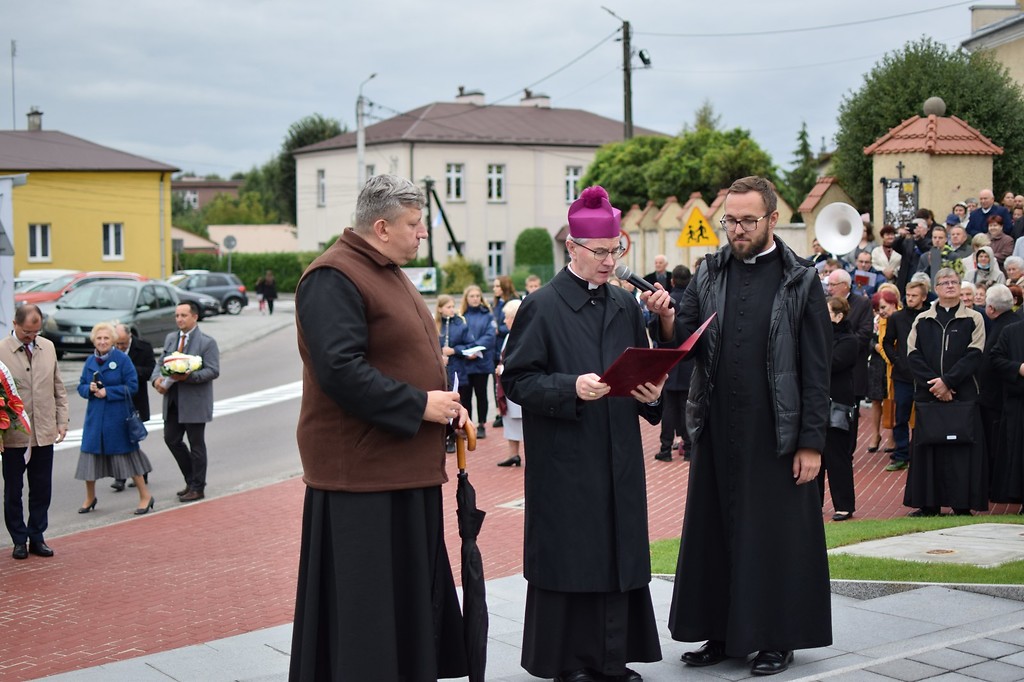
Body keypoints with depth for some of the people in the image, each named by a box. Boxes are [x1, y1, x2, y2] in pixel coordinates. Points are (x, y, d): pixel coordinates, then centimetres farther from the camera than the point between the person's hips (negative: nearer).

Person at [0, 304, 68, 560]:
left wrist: (62, 421, 7)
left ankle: (37, 538, 19)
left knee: (42, 490, 9)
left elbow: (58, 388, 13)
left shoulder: (48, 347, 7)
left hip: (44, 433, 4)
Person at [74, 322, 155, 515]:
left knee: (127, 454, 0)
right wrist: (90, 389, -12)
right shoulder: (90, 361, 7)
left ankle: (145, 496, 11)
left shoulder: (122, 359, -8)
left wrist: (107, 392, -17)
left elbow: (132, 386, -10)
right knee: (90, 454, 7)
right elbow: (81, 386, 10)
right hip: (95, 416, 5)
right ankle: (90, 498, 24)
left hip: (118, 416, -5)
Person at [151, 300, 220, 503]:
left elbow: (213, 371, -14)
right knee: (171, 439, 9)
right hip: (173, 400, 7)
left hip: (194, 402, -6)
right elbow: (161, 363, 15)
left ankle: (197, 488, 13)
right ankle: (191, 480, 25)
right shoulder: (170, 338, 12)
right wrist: (156, 378, -6)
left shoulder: (207, 342, -8)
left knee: (196, 445, 2)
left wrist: (189, 376, -26)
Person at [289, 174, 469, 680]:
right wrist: (420, 405, -19)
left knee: (414, 595, 15)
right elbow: (340, 371, -25)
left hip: (406, 468, 10)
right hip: (361, 473, -10)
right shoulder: (333, 279, -15)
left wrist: (446, 402, 7)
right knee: (363, 608, -3)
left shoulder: (387, 273, 17)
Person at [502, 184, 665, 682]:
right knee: (568, 557, 0)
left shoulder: (625, 305, 11)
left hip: (618, 458, 5)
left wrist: (651, 393, -3)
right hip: (564, 460, -5)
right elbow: (516, 380, -8)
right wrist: (572, 388, -22)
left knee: (618, 551, 7)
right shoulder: (542, 306, -5)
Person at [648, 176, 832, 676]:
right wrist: (667, 321, -19)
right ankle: (722, 632, 22)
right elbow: (682, 344, 3)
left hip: (775, 434, -4)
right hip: (717, 429, 4)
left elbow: (816, 369, -5)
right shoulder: (710, 273, 6)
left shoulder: (800, 282, -4)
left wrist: (811, 442, -10)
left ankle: (777, 638, 16)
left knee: (775, 534, 3)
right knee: (714, 531, 10)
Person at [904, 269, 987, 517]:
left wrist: (947, 381, -14)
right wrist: (933, 383, -11)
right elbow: (913, 356, 2)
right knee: (928, 448, 2)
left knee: (962, 448, -3)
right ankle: (928, 503, 8)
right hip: (927, 394, 2)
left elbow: (974, 355, -4)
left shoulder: (973, 319, 6)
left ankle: (962, 504, 2)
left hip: (963, 394, -2)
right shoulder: (922, 320, 10)